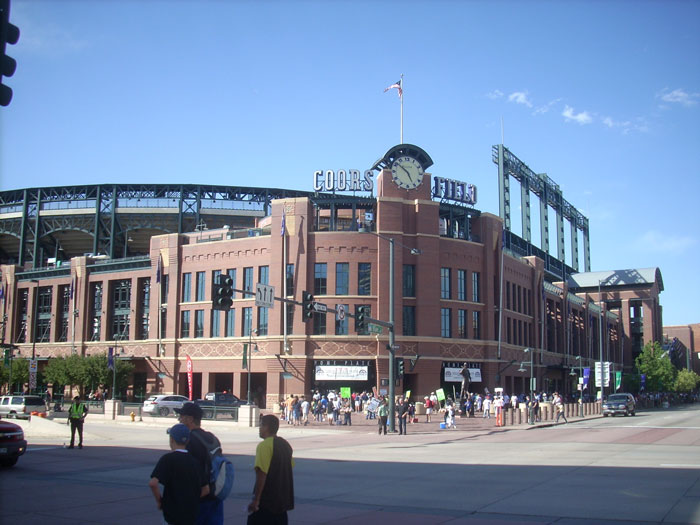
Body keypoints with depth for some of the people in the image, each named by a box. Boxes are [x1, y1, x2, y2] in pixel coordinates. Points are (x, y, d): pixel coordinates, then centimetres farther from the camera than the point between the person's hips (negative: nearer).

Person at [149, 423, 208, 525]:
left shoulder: (168, 459, -12)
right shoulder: (194, 460, 7)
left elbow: (153, 483, -24)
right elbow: (206, 489, 10)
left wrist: (159, 500, -8)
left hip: (173, 513, -6)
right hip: (191, 514, 6)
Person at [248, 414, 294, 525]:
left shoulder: (264, 445, -15)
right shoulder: (286, 445, 11)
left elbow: (261, 474, -20)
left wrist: (255, 499, -18)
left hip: (265, 500, -8)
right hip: (282, 500, 8)